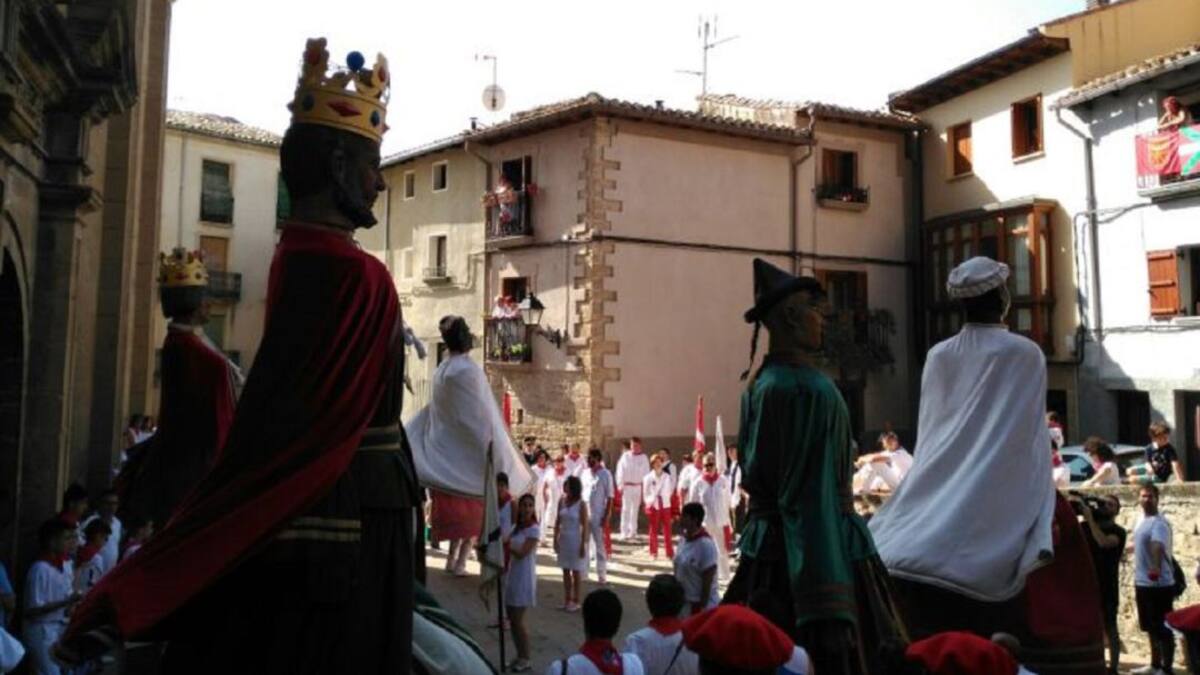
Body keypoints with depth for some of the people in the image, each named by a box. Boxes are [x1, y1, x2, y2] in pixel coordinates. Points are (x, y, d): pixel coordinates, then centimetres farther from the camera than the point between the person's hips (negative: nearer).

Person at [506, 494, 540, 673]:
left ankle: (525, 659, 7)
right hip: (511, 575, 7)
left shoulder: (534, 529, -12)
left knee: (518, 620, -4)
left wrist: (505, 543, -11)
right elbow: (510, 550, 9)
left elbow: (521, 553, -18)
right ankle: (519, 656, 21)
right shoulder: (516, 528, 10)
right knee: (512, 619, 10)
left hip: (524, 577, -7)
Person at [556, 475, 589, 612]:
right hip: (563, 539, 5)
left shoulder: (581, 504, -13)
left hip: (576, 540, -5)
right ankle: (567, 600, 22)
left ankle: (575, 601, 16)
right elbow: (558, 522, 7)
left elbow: (585, 526, -12)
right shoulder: (562, 502, 1)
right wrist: (555, 539, 3)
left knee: (576, 571, 6)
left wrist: (583, 544, -15)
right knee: (565, 571, 12)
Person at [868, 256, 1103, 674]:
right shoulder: (1025, 354, -6)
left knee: (941, 609, 6)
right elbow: (1031, 434, -5)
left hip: (943, 493, 4)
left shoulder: (939, 356, 5)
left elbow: (927, 431, 8)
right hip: (1007, 497, -4)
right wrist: (1044, 503, 3)